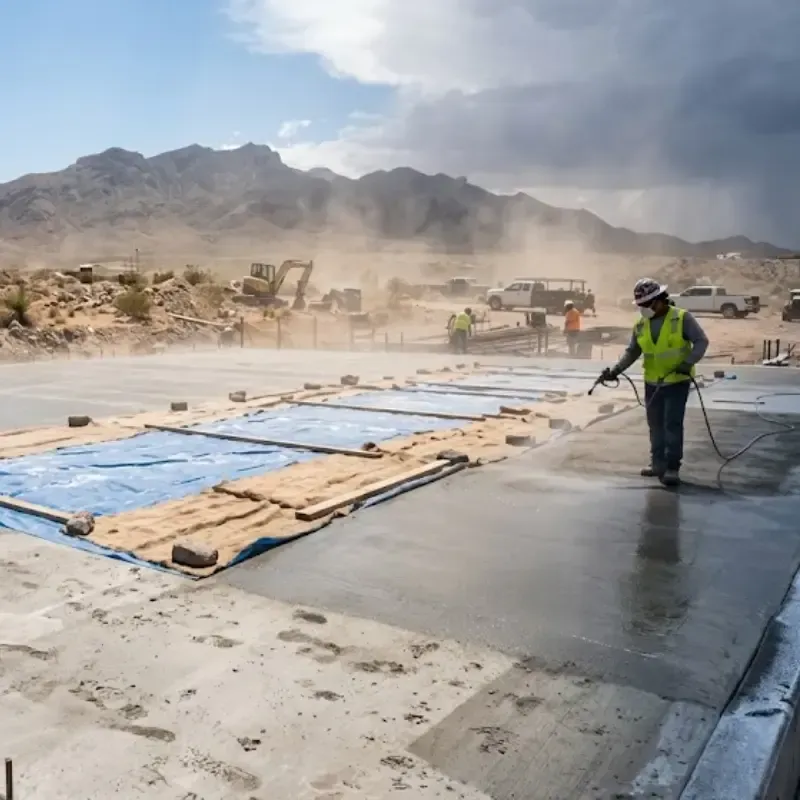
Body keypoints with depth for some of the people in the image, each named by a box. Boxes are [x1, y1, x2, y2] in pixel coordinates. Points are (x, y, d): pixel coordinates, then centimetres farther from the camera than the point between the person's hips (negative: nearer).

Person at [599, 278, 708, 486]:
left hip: (677, 381, -5)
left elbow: (701, 341, -11)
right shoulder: (640, 325, 2)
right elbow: (632, 351, 7)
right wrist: (616, 370, -7)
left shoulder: (682, 318, -11)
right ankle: (658, 463, 22)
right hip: (652, 382, 5)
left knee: (672, 424, -7)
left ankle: (672, 467, 1)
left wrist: (688, 363, -25)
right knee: (655, 424, 10)